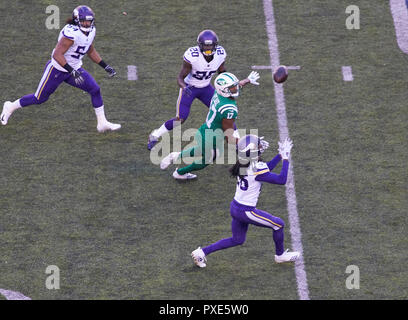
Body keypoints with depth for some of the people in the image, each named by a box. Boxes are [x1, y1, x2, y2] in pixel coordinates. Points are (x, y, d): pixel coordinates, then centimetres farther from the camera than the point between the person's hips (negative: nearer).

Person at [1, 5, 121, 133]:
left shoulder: (90, 31, -1)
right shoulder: (72, 33, -30)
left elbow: (91, 52, 17)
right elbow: (57, 55, -32)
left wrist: (105, 66, 11)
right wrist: (72, 72, -36)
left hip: (74, 69, 7)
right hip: (57, 69, -7)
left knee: (95, 90, -6)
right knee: (40, 98, 6)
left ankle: (102, 123, 4)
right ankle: (10, 107, 30)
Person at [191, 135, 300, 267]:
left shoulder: (243, 164, -1)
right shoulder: (256, 170, -26)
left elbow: (265, 170, 18)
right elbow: (281, 180, -20)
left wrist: (280, 155, 14)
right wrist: (285, 159, -13)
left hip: (235, 207, 8)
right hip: (246, 212, -8)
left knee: (237, 240, 25)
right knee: (279, 224, 10)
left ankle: (202, 252, 23)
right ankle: (280, 255, 29)